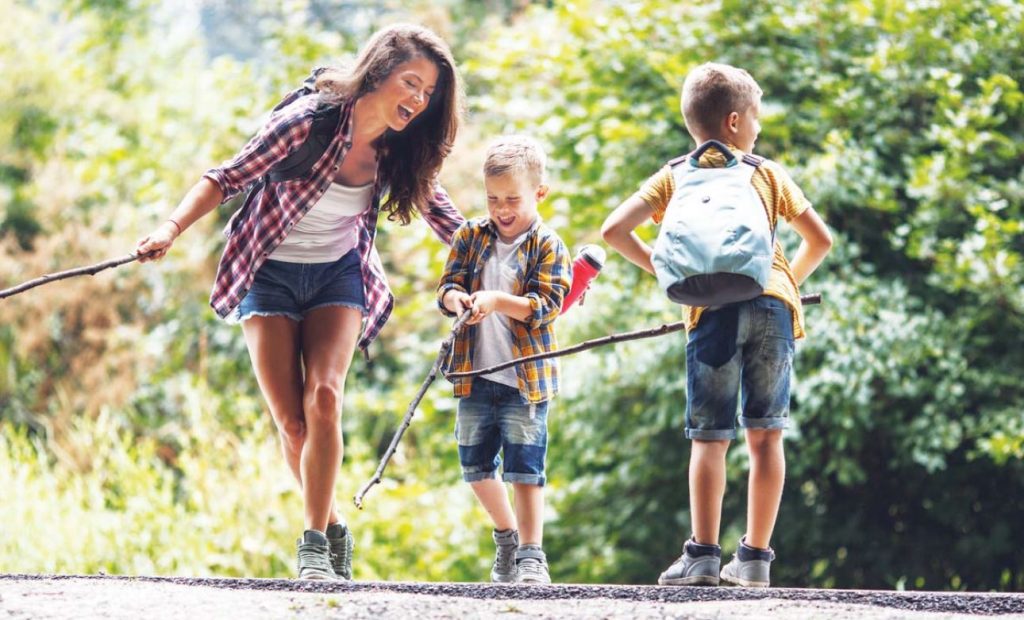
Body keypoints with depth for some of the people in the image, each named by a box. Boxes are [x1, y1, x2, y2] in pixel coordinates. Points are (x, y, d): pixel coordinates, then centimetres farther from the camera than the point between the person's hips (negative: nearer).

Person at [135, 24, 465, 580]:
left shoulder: (399, 150, -7)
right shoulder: (308, 121, -22)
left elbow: (435, 205, 11)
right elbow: (226, 179, -18)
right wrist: (173, 228, -30)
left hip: (338, 275, 3)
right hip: (270, 277, -3)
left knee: (323, 398, -21)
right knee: (291, 422, -8)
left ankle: (315, 545, -16)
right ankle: (333, 530, 14)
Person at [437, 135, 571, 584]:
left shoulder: (547, 247, -4)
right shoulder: (470, 237, 7)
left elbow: (547, 306, -13)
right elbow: (447, 286, 2)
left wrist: (498, 300, -26)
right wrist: (456, 298, -22)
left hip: (526, 378, -4)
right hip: (476, 375, 5)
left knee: (524, 467, -5)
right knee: (475, 465, 11)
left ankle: (531, 554, 2)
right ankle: (508, 536, 32)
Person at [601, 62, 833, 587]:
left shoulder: (675, 177, 14)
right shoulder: (769, 174, 17)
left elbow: (614, 230, 2)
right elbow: (820, 239, 17)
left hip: (714, 308, -1)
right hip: (773, 305, 1)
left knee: (709, 438, 0)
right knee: (766, 434, 7)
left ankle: (703, 555, -9)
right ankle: (755, 557, 6)